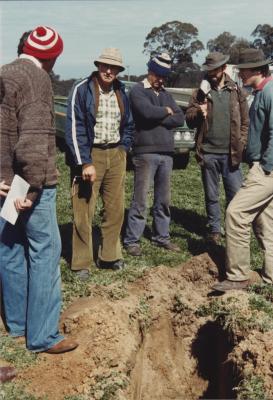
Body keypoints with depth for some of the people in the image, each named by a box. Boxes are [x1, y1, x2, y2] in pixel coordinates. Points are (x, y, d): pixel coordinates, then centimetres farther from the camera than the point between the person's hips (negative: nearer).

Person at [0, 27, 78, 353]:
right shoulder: (36, 78, -11)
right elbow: (33, 138, -22)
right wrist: (33, 187, -20)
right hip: (28, 184, -8)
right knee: (44, 253, -1)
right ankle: (43, 336, 4)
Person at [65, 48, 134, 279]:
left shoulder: (121, 92, 11)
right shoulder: (82, 90, -7)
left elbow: (129, 125, 21)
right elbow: (74, 128, -12)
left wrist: (123, 149, 7)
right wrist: (85, 163, -17)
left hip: (116, 155, 6)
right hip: (90, 154, -6)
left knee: (116, 208, 10)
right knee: (84, 211, -4)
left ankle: (110, 256, 23)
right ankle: (81, 263, 6)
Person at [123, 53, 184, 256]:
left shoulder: (166, 94, 19)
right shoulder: (138, 91, -1)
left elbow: (180, 118, 6)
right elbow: (147, 111, -20)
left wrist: (158, 119, -7)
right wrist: (166, 111, -2)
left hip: (167, 152, 6)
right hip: (146, 153, -6)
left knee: (164, 199, 11)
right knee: (140, 200, -5)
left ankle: (162, 236, 22)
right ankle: (132, 240, 2)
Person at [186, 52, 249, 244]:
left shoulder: (237, 92, 4)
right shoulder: (201, 92, 7)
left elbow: (245, 122, 5)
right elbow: (189, 119, 4)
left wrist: (241, 144, -7)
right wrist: (199, 112, -17)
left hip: (231, 154, -1)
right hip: (208, 153, 1)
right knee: (211, 196, 11)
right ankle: (215, 230, 22)